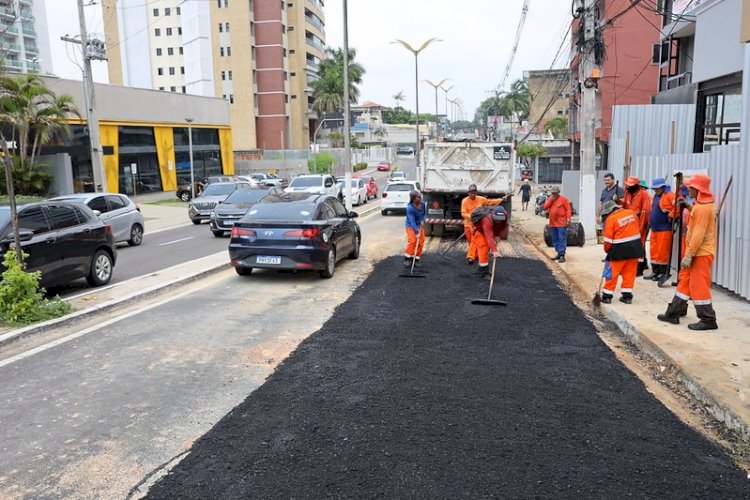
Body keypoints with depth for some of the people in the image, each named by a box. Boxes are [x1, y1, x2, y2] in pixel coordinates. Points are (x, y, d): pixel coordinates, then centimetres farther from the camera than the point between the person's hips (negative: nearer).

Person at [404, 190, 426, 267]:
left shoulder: (422, 204, -7)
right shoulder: (410, 208, -26)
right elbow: (412, 221, -29)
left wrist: (423, 221, -5)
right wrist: (416, 232, -34)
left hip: (420, 226, 6)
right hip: (411, 226, -6)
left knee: (421, 242, -1)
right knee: (412, 241, -21)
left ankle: (416, 259, 12)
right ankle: (407, 258, -3)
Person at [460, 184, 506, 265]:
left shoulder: (481, 199, -2)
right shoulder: (465, 201, -9)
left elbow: (490, 202, 11)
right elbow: (463, 213, -14)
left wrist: (501, 199, 6)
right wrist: (471, 216, -29)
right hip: (468, 224, 0)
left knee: (474, 240, -11)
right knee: (470, 241, 9)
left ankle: (470, 256, -13)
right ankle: (475, 254, 31)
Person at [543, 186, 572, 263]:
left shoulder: (563, 199, -3)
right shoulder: (550, 199, 14)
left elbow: (568, 209, -6)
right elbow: (545, 207, 2)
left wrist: (568, 219, -16)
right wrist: (551, 199, -6)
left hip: (561, 224, -7)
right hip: (552, 223, 7)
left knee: (562, 239, -8)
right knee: (555, 240, 11)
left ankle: (562, 255, -9)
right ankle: (559, 253, 21)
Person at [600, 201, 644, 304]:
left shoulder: (610, 219, -10)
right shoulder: (631, 213, 6)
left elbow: (608, 238, -9)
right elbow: (638, 228, 14)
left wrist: (607, 250, 7)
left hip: (620, 249, -5)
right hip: (635, 248, 5)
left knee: (613, 272, 5)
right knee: (630, 272, 11)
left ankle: (607, 295, 11)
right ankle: (627, 296, 14)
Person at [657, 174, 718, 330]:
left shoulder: (703, 208, -20)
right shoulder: (700, 205, 11)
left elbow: (699, 234, -23)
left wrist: (689, 255, -23)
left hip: (701, 253, -10)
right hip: (696, 251, 10)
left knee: (698, 285, -5)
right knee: (685, 281, 13)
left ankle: (708, 320, 3)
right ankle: (674, 313, 21)